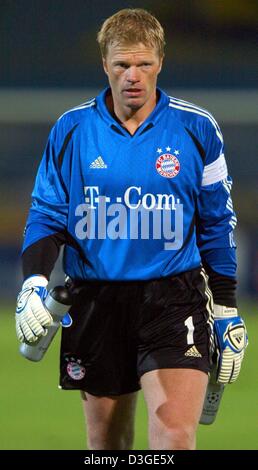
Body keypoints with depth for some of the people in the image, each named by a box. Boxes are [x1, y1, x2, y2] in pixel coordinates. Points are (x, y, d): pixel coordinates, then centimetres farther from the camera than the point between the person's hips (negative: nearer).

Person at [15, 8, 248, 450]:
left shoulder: (197, 129, 1)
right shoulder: (71, 130, 3)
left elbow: (217, 224, 8)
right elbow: (47, 214, 7)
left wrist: (226, 310, 8)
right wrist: (34, 281, -10)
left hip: (175, 301, -2)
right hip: (95, 300, 2)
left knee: (175, 436, -17)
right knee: (105, 441, 9)